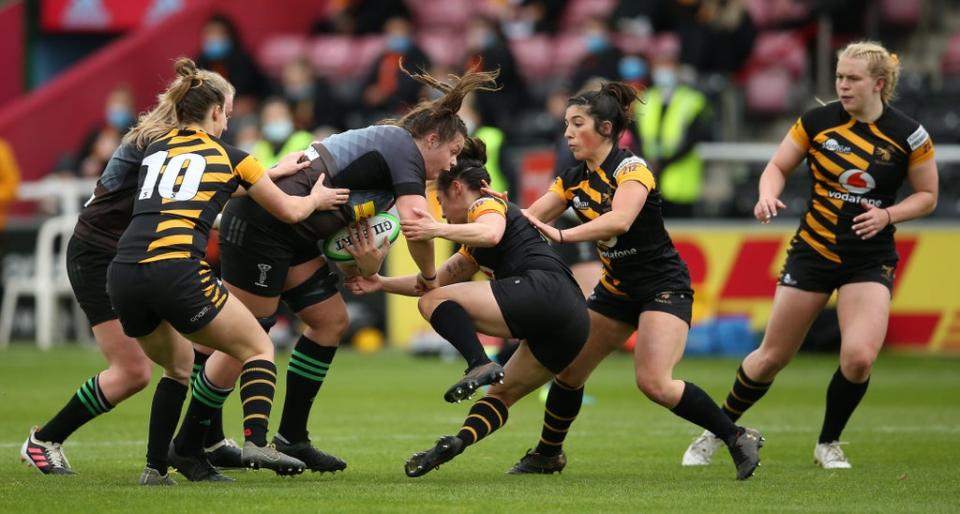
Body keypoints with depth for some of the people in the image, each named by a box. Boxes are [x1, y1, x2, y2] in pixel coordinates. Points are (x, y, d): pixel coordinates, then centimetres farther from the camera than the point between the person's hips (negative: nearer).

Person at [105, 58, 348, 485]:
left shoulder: (154, 152, 24)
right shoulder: (230, 157, 11)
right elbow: (290, 210, 21)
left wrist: (274, 172, 52)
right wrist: (317, 198, 43)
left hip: (122, 274, 5)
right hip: (175, 271, -5)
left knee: (179, 365, 27)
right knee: (258, 348, 12)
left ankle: (155, 467, 18)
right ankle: (256, 442, -8)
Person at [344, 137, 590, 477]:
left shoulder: (486, 204, 8)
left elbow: (490, 234, -16)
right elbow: (441, 279, 38)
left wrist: (440, 230, -26)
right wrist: (382, 283, 35)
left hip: (542, 289, -10)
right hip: (573, 319, 10)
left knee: (434, 303, -6)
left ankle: (481, 366, -28)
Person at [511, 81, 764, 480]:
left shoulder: (631, 168, -20)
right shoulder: (573, 180, 4)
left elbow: (620, 220, -37)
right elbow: (531, 219, 4)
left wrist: (562, 236, -42)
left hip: (663, 286, -8)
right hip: (616, 288, 8)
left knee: (654, 383, -23)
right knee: (567, 370, 6)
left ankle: (738, 438, -9)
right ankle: (547, 454, 28)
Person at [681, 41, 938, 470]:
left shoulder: (908, 135, -7)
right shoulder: (817, 121, -4)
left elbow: (927, 196, 3)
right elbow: (778, 166, 7)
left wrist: (887, 215, -14)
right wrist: (768, 195, -15)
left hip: (870, 260, -1)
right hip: (812, 252, 1)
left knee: (859, 357, -20)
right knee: (772, 357, 4)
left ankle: (828, 444, 6)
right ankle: (716, 433, 26)